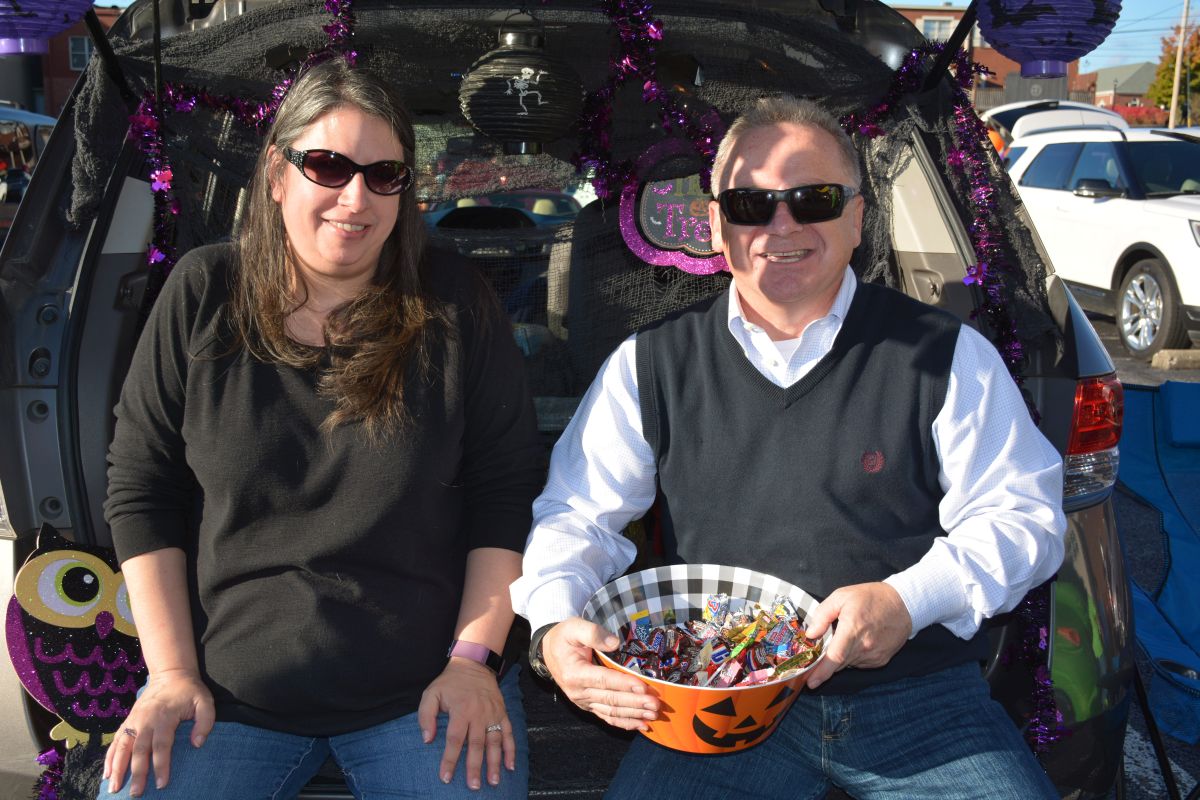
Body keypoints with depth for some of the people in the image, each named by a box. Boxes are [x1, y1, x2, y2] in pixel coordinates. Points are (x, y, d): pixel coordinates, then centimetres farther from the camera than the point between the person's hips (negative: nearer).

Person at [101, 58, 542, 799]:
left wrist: (474, 659, -8)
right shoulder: (203, 295, -1)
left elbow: (507, 492, -2)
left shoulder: (455, 306, -4)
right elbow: (142, 489, 2)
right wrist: (174, 673, -3)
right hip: (228, 691, 1)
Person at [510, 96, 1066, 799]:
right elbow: (578, 516, 5)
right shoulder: (652, 365, 5)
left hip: (917, 695, 0)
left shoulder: (948, 357, 1)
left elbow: (1023, 514, 1)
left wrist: (909, 601, -16)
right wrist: (554, 628, -15)